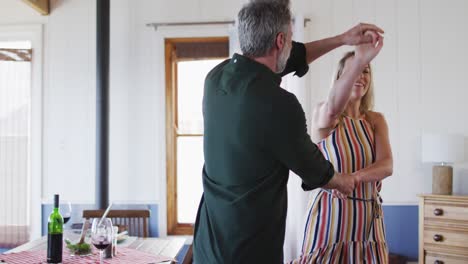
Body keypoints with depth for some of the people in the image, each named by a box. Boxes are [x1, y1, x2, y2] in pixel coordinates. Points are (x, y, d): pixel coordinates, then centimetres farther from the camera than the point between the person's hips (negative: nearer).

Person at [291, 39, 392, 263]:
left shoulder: (376, 120, 5)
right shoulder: (322, 113, -7)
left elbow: (387, 166, -9)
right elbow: (333, 108, -32)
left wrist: (353, 177, -30)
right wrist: (359, 60, -48)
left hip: (369, 216, 4)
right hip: (330, 213, -4)